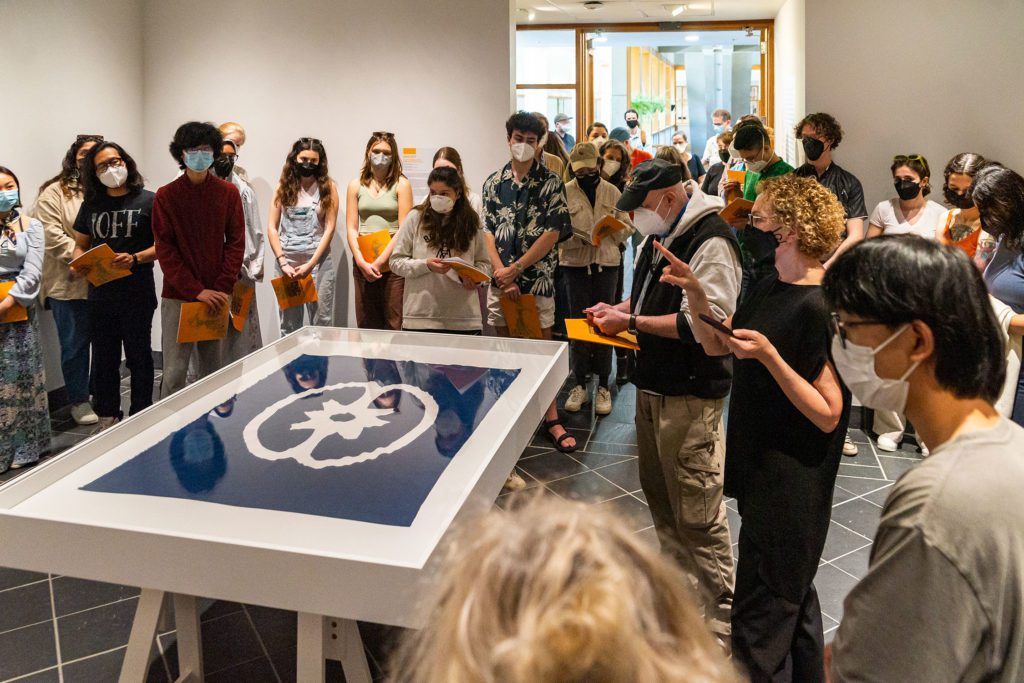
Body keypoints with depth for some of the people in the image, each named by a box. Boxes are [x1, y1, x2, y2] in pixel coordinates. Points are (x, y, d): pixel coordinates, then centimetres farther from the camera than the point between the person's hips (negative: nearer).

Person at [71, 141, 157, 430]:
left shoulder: (148, 201, -3)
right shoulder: (91, 205, 10)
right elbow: (80, 244, 16)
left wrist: (135, 259, -22)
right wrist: (79, 264, -5)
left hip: (137, 295, -4)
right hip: (100, 295, 4)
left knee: (138, 357, 7)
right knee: (104, 359, 12)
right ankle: (107, 417, 24)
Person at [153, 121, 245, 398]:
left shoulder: (228, 193, 4)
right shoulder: (165, 196, 0)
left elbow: (236, 242, 2)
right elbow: (164, 250, -4)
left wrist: (223, 289, -8)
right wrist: (196, 291, -13)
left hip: (217, 295, 2)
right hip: (177, 296, -2)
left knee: (213, 371, 9)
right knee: (174, 373, -4)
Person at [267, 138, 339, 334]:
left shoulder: (328, 187, 3)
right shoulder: (283, 186, 8)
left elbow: (329, 228, -2)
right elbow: (272, 227, 4)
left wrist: (311, 264, -9)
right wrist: (282, 262, -6)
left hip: (318, 260, -2)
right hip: (287, 260, 2)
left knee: (322, 322, 0)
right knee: (289, 325, 7)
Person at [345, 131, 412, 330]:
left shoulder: (401, 184, 1)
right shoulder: (356, 186, 11)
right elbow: (351, 229, 7)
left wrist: (380, 261, -12)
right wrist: (362, 262, -7)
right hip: (362, 263, 3)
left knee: (395, 325, -3)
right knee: (366, 325, 6)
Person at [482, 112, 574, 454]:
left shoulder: (551, 183, -1)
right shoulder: (494, 182, 7)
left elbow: (553, 233, -8)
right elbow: (488, 232, 3)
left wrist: (516, 268, -11)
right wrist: (501, 274, -9)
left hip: (537, 278, -3)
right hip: (501, 279, 3)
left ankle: (550, 419, 10)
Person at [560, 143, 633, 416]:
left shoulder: (612, 192, 6)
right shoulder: (565, 192, -2)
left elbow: (627, 227, 6)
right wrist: (582, 239, -24)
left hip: (607, 263, 2)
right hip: (576, 264, -1)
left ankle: (603, 385, 14)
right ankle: (580, 384, 16)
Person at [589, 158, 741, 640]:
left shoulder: (711, 240, -17)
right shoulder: (660, 236, 13)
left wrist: (631, 322, -19)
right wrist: (619, 309, 5)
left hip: (690, 392, -10)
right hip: (654, 384, 10)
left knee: (697, 513, -3)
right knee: (659, 493, 20)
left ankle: (719, 626, 12)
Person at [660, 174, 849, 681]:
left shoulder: (819, 307, -23)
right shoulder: (771, 287, 5)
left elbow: (828, 414, -23)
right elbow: (715, 344, 13)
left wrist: (767, 354, -30)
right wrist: (694, 291, -1)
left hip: (790, 485, -9)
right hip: (761, 469, 10)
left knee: (759, 625, 3)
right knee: (794, 597, 27)